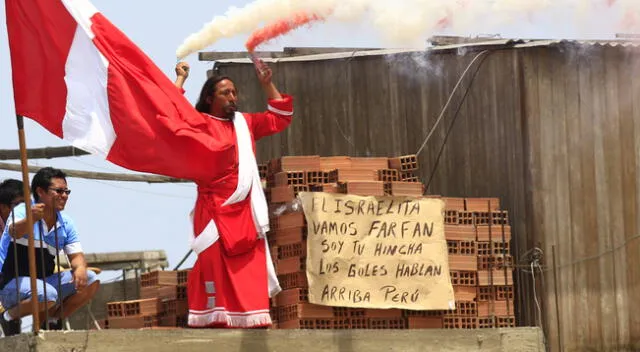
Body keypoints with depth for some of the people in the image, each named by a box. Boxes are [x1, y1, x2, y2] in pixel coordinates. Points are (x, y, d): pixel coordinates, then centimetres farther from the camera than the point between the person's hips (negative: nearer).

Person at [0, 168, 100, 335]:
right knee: (47, 295, -36)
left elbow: (76, 255, 4)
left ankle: (52, 321, 6)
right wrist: (31, 219, -58)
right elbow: (14, 232, -35)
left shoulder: (66, 224, 6)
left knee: (90, 280, -7)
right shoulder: (22, 211, -13)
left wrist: (80, 268, -22)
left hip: (44, 281, 7)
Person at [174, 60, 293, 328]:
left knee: (251, 274, 2)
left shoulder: (245, 123, 16)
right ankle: (213, 325, -9)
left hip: (245, 213, 6)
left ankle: (254, 324, 3)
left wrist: (266, 84, 16)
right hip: (214, 212, -6)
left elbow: (280, 117, 23)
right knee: (215, 270, -8)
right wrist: (181, 79, -8)